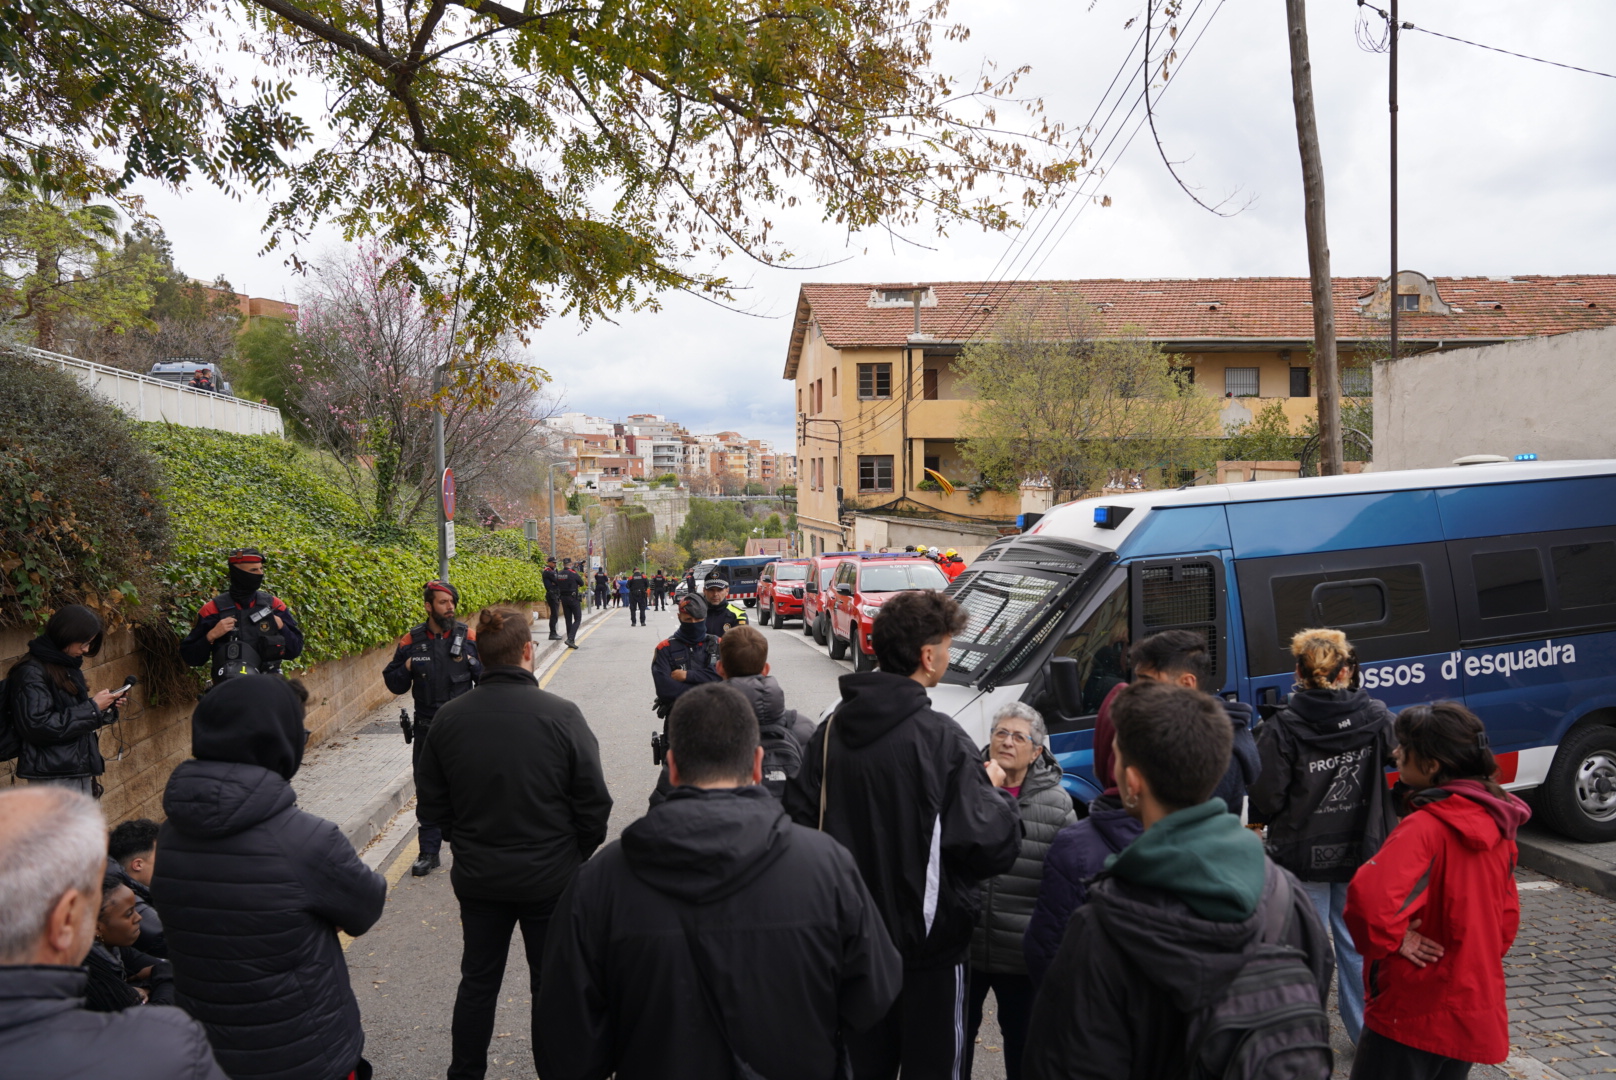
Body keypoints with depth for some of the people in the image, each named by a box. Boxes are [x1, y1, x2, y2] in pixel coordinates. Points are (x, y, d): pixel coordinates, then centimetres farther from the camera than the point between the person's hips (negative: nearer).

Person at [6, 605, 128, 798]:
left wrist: (105, 705, 4)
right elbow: (37, 725, -21)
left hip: (80, 770, 9)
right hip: (53, 776, -9)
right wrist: (92, 707, -17)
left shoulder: (68, 667, 15)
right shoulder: (31, 673, -12)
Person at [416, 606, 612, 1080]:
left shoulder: (449, 717, -10)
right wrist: (577, 855, 5)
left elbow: (432, 801, 1)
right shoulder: (561, 715, -20)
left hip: (476, 876, 3)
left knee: (478, 980, 21)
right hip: (551, 876, -3)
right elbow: (594, 802, -13)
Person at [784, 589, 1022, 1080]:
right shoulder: (939, 738, -22)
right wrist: (996, 790, -4)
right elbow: (993, 846, -23)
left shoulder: (833, 728, -4)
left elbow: (800, 816, 3)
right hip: (927, 942, -6)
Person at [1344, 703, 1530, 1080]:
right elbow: (1507, 914, 13)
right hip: (1475, 1012, 8)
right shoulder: (1495, 822, 2)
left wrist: (1387, 940, -21)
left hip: (1414, 1015, -8)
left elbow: (1369, 896, -39)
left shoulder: (1426, 827, -24)